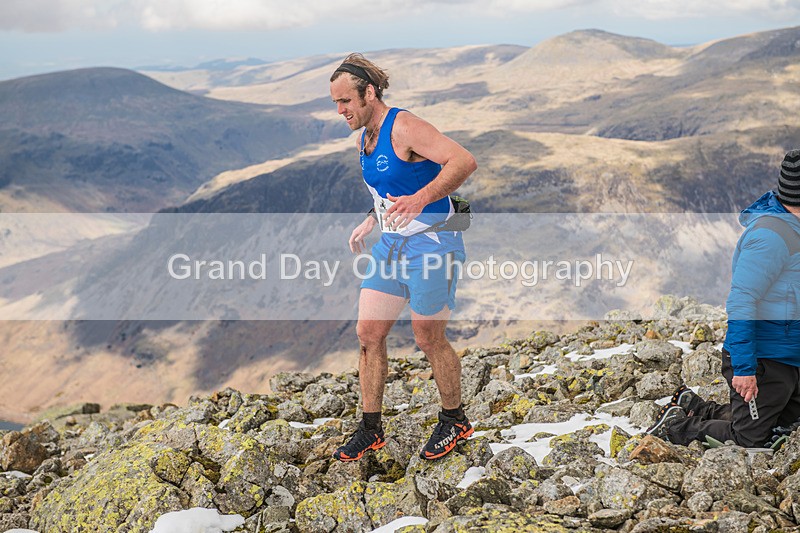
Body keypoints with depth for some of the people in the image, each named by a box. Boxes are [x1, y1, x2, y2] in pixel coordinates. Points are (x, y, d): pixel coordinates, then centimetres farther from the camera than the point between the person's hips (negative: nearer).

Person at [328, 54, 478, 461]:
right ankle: (371, 430, 17)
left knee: (429, 338, 3)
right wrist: (370, 223, 14)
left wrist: (420, 199, -39)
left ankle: (454, 421, 25)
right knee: (368, 334, 5)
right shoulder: (363, 140, 9)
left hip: (432, 245, -8)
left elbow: (464, 161, -29)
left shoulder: (404, 128, -19)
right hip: (390, 245, 8)